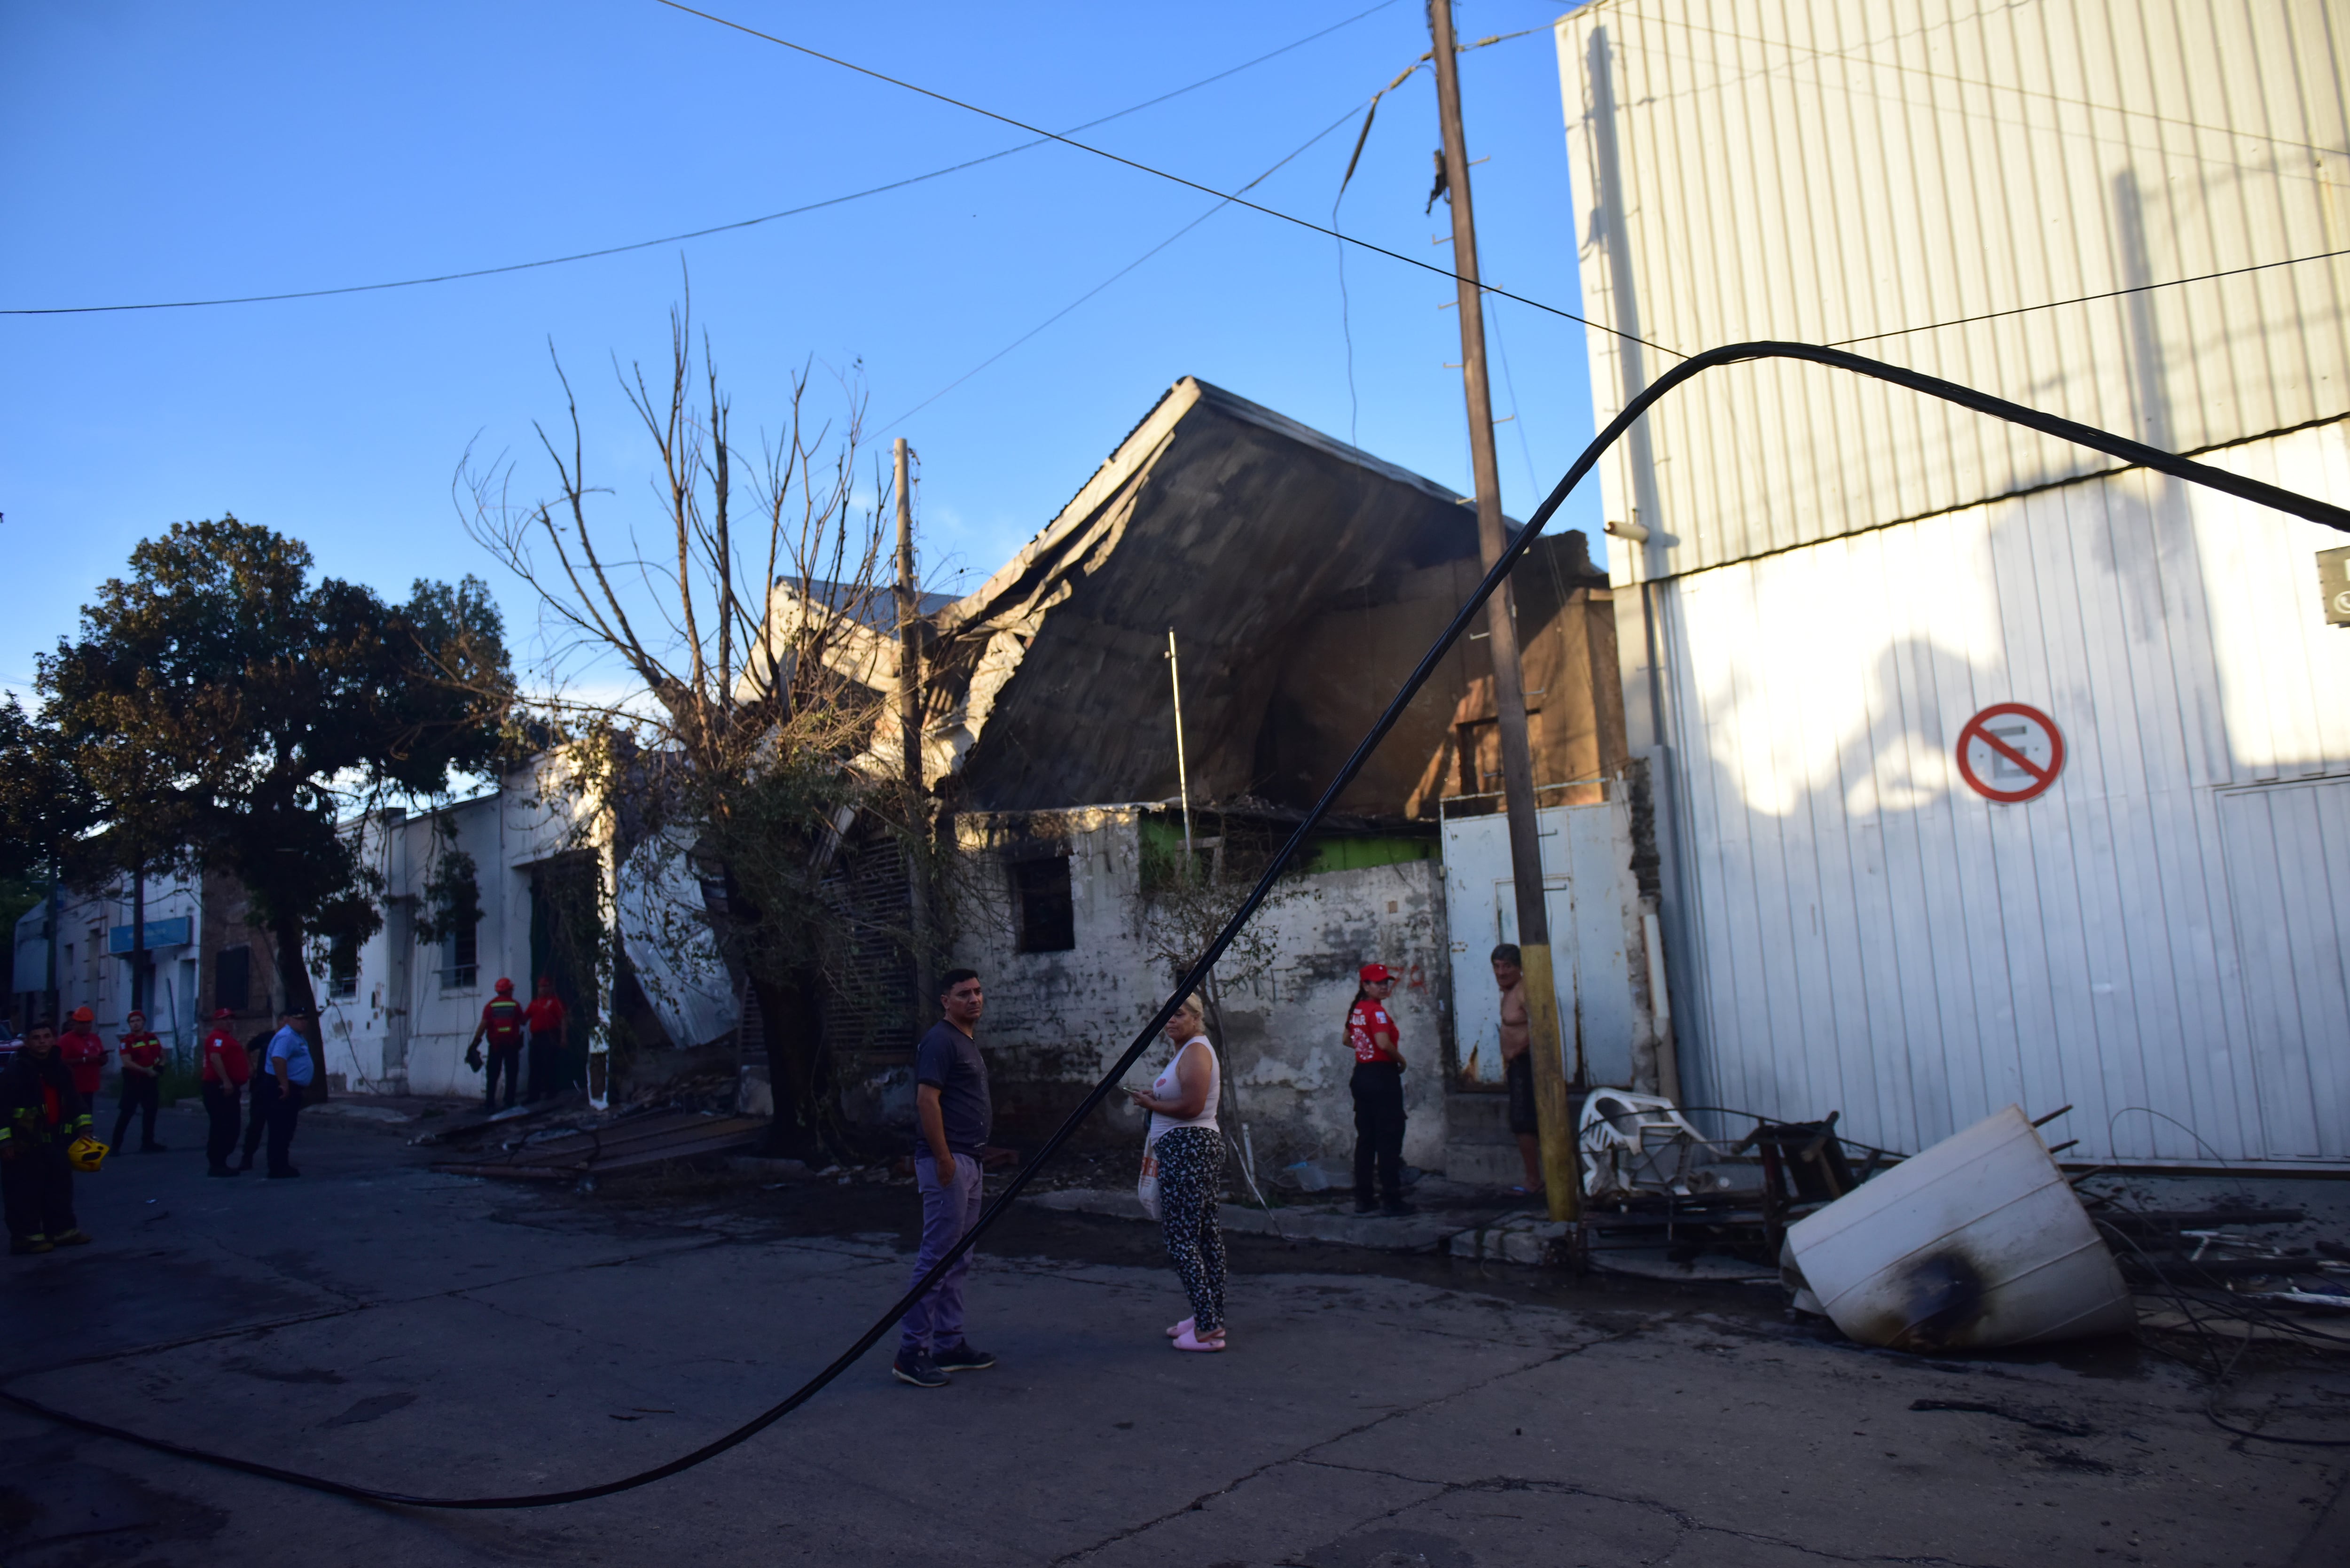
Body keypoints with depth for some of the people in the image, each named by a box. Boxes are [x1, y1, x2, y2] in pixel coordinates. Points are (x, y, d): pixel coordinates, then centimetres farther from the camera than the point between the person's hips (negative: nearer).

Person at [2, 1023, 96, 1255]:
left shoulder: (61, 1069, 9)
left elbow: (74, 1100, 18)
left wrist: (83, 1126, 10)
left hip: (55, 1140, 7)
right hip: (24, 1144, -7)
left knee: (60, 1186, 12)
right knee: (25, 1191, -3)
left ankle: (62, 1229, 22)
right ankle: (26, 1235, 5)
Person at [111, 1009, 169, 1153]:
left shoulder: (152, 1037, 8)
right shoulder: (127, 1041, -11)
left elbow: (162, 1055, 19)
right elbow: (127, 1063, -20)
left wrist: (160, 1066, -1)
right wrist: (146, 1071, -23)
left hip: (150, 1080, 6)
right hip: (134, 1080, -6)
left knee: (151, 1110, 13)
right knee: (126, 1112, -7)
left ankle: (148, 1142, 23)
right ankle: (116, 1145, -2)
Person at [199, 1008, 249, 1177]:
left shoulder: (228, 1037, 22)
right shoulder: (218, 1037, -12)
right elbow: (215, 1058, -27)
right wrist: (226, 1081, -32)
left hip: (229, 1088, 11)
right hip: (220, 1088, -11)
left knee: (231, 1128, 13)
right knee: (222, 1128, -10)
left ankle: (220, 1163, 18)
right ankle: (216, 1165, -9)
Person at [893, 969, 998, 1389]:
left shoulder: (968, 1040, 17)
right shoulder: (940, 1041, -13)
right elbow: (927, 1101, -20)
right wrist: (944, 1160, -21)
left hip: (968, 1160, 10)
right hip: (947, 1160, -10)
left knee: (956, 1260, 13)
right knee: (937, 1258, -7)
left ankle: (949, 1345, 21)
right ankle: (911, 1351, -2)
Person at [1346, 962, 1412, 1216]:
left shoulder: (1356, 1009, 10)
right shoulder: (1376, 1010, -15)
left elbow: (1348, 1040, 26)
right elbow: (1384, 1043, -29)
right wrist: (1401, 1060, -13)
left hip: (1362, 1075, 8)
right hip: (1383, 1076, -8)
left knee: (1365, 1138, 12)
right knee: (1390, 1139, -2)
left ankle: (1363, 1198, 16)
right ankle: (1391, 1200, 1)